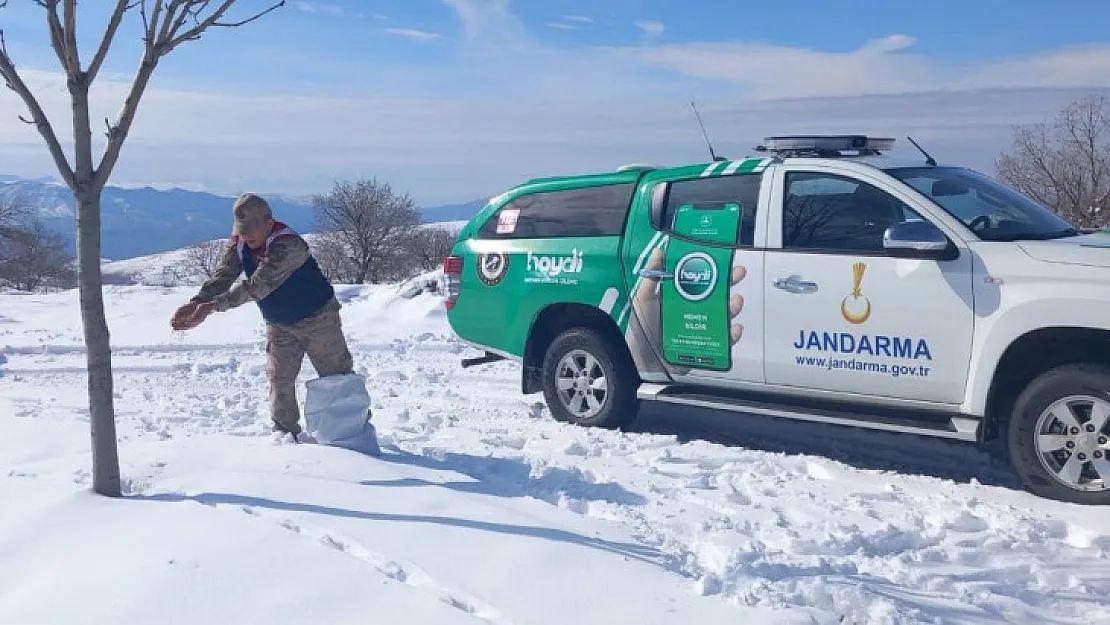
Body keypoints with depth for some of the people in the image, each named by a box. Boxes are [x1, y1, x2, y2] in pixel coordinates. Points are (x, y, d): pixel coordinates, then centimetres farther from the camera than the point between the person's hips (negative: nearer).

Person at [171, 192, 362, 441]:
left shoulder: (288, 244, -34)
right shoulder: (238, 243, -10)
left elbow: (257, 285, -42)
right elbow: (221, 276, -20)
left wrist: (213, 306, -47)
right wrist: (196, 302, -39)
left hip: (318, 318, -6)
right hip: (279, 325, 6)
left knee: (337, 374, 7)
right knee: (279, 379, 3)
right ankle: (286, 431, 16)